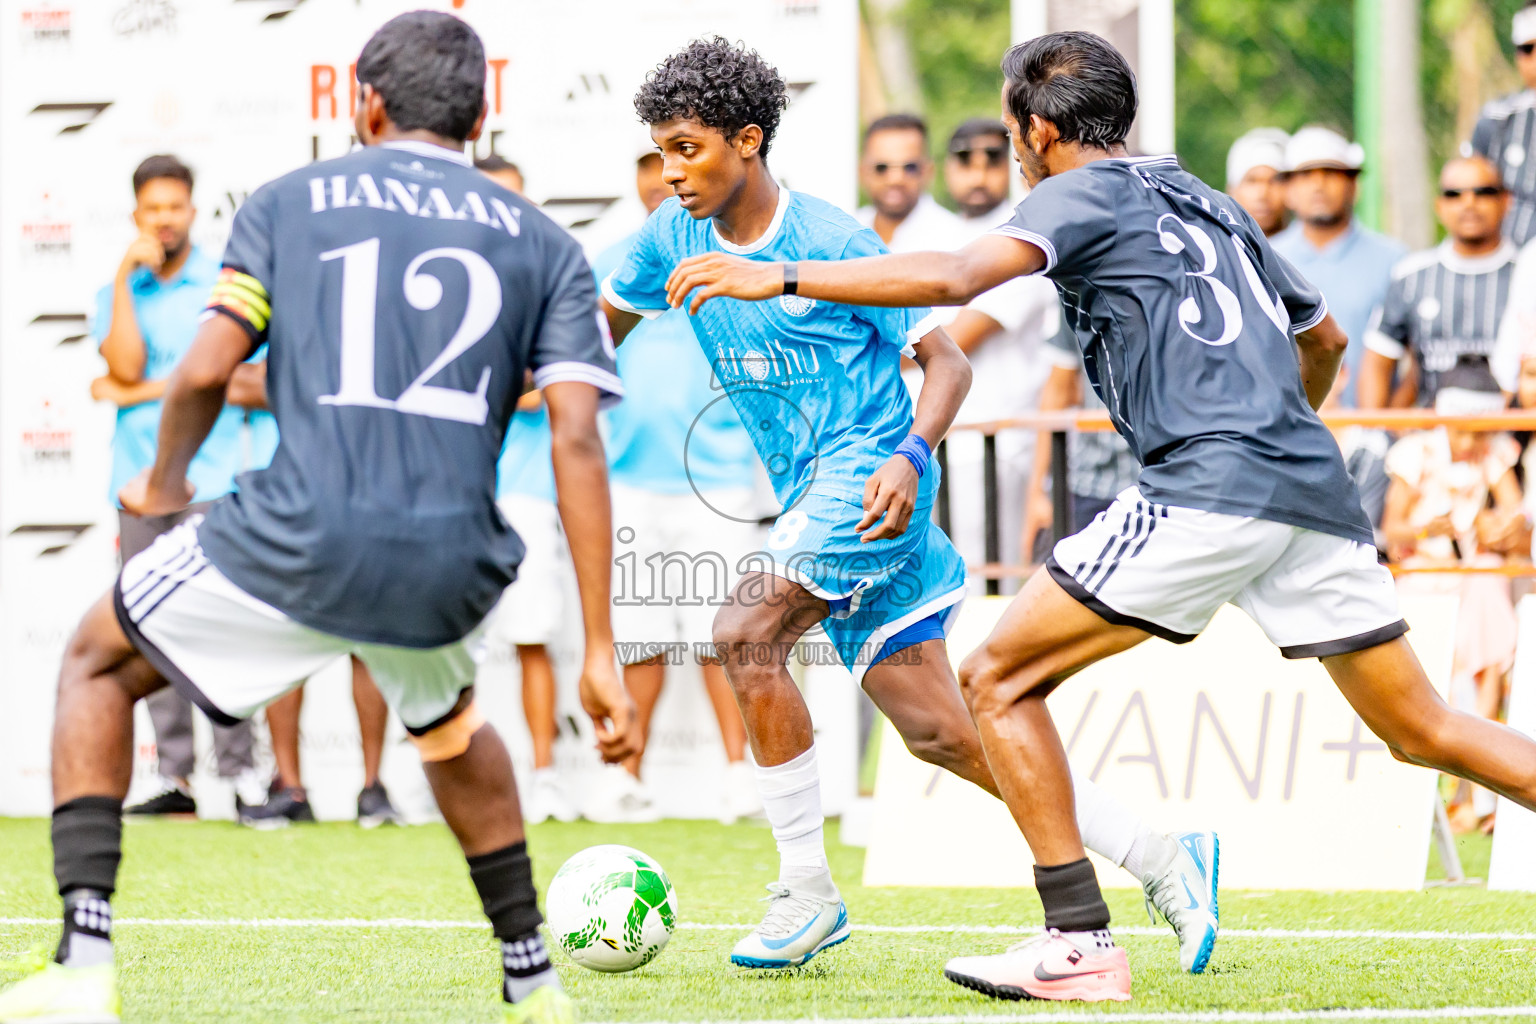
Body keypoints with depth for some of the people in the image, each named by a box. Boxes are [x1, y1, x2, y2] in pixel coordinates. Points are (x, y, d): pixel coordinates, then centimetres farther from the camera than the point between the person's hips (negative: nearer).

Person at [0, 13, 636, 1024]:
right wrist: (600, 653, 0)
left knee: (97, 665, 22)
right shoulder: (547, 246, 13)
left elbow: (204, 372, 1)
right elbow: (576, 438, 2)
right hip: (449, 577, 3)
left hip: (298, 545, -3)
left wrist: (166, 483, 23)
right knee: (453, 726, 37)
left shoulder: (287, 201, 11)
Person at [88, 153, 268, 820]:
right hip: (139, 481, 4)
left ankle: (241, 768, -9)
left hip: (211, 480, -4)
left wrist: (134, 394, -6)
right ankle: (173, 775, 6)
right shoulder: (115, 294, 13)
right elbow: (126, 365, -5)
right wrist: (125, 277, -6)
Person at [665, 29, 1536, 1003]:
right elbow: (1324, 338, 35)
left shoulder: (1087, 194, 3)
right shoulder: (1209, 203, 25)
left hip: (1210, 487, -8)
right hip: (1314, 488, 8)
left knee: (998, 678, 0)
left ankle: (1081, 943, -5)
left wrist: (778, 278, -13)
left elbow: (952, 277, -15)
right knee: (1423, 731, 14)